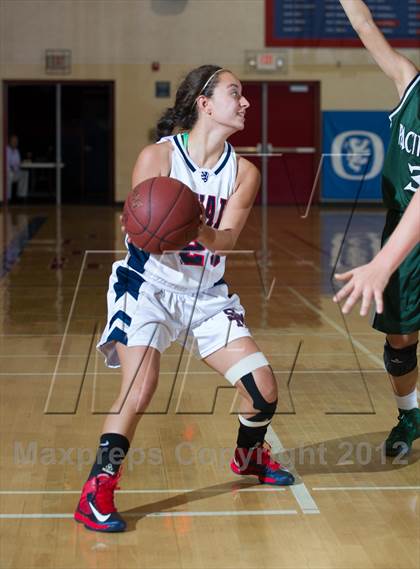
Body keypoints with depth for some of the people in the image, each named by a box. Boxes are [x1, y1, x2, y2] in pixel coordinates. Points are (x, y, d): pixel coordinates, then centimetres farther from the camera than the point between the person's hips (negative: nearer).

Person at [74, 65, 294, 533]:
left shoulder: (243, 173, -2)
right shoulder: (158, 156, -13)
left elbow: (226, 238, -15)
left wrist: (203, 234, -37)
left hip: (206, 295, 5)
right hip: (148, 287, -4)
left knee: (264, 390, 0)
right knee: (139, 389, -24)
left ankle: (249, 456, 32)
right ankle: (96, 493, -11)